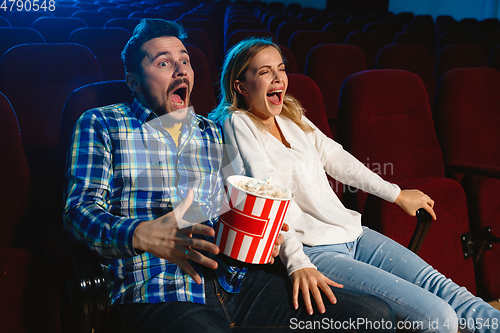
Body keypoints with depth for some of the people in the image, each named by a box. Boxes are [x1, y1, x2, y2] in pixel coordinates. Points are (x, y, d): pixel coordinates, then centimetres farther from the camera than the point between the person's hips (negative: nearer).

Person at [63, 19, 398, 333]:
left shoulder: (213, 133, 24)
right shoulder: (100, 124, 9)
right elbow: (80, 209, -2)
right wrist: (143, 235, -22)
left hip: (237, 281, 5)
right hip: (157, 295, -5)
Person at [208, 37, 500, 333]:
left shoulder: (291, 115, 13)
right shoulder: (237, 124, -9)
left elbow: (333, 156, 21)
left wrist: (397, 194, 25)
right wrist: (298, 264, -30)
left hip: (351, 233, 8)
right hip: (312, 250, -8)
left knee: (439, 285, -3)